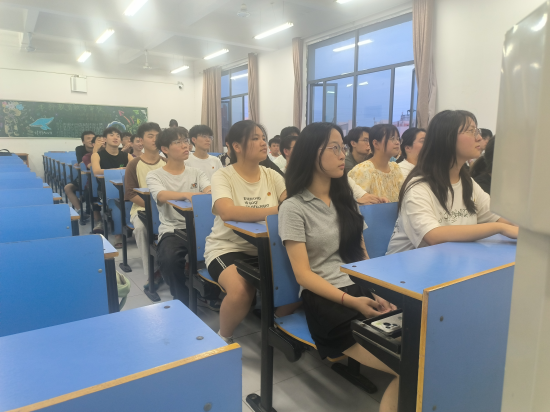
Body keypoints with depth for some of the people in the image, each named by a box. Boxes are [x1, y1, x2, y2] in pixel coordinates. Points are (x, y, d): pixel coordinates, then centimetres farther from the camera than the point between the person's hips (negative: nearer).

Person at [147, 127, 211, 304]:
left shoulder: (196, 172, 14)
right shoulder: (154, 175, 4)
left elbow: (211, 190, -6)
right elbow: (162, 196, -19)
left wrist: (208, 194, -33)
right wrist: (187, 194, -40)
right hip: (172, 230, -2)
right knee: (170, 259, -34)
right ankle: (183, 300, -6)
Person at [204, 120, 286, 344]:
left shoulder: (272, 175, 7)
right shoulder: (223, 176, -8)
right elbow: (227, 212, -29)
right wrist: (276, 211, -33)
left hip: (264, 247, 5)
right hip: (227, 247, -4)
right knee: (241, 290, -31)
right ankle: (224, 338, 1)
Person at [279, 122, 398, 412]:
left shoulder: (346, 199, 17)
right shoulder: (293, 207, -3)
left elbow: (362, 255, 16)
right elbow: (303, 275, -8)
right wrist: (350, 301, -19)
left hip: (362, 290, 6)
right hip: (324, 299, -6)